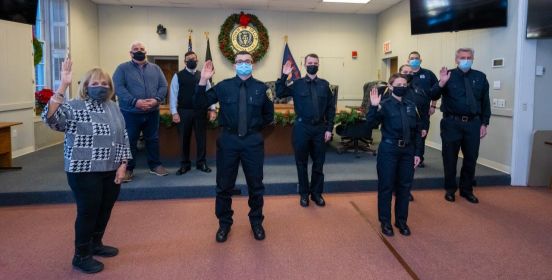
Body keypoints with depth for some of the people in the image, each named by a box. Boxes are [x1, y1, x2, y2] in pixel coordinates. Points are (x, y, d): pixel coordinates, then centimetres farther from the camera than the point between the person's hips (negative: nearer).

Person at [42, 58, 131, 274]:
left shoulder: (114, 108, 9)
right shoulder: (74, 108, -8)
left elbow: (123, 138, 11)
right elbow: (50, 117, -28)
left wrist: (122, 165, 2)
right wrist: (63, 86, -35)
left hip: (110, 171, 6)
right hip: (85, 172, -6)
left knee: (105, 210, 16)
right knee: (88, 212, 2)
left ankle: (96, 244, 37)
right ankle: (81, 256, 19)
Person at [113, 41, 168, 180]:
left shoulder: (155, 68, 11)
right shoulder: (123, 68, 0)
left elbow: (163, 86, 4)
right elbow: (118, 87, -11)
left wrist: (156, 100, -15)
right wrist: (135, 102, -22)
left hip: (152, 112, 3)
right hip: (130, 113, -3)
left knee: (153, 139, 12)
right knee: (129, 141, 4)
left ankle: (155, 165, 24)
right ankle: (128, 169, 16)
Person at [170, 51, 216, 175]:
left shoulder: (202, 75, 8)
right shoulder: (178, 76, 2)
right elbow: (173, 95, -2)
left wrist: (212, 109, -5)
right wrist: (174, 112, -9)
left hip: (200, 111, 2)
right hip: (184, 111, -1)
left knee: (201, 138, 8)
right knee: (184, 138, 8)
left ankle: (201, 163, 21)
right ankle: (185, 164, 20)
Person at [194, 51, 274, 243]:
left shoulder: (261, 88, 1)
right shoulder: (223, 86, 0)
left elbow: (269, 115, 12)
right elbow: (199, 104, -4)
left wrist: (255, 127, 2)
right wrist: (203, 80, -15)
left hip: (253, 141, 0)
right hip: (228, 140, 0)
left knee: (255, 184, 12)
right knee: (224, 185, 10)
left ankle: (256, 221, 33)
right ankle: (224, 223, 30)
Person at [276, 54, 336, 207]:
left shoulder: (324, 84, 5)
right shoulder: (297, 84, 1)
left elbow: (331, 108, 5)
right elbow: (279, 94, -8)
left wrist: (329, 128, -1)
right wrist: (284, 76, -17)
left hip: (320, 128, 2)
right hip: (301, 128, -1)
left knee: (319, 163, 10)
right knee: (301, 163, 8)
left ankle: (316, 193, 26)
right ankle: (304, 193, 23)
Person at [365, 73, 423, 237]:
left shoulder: (411, 106, 6)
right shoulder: (385, 105, -7)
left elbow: (417, 131, 10)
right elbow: (371, 125, -18)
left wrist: (417, 153, 7)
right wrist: (374, 107, -31)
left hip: (407, 150, 4)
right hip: (388, 150, -4)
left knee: (404, 186, 12)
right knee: (386, 186, 5)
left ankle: (401, 220, 28)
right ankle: (385, 222, 20)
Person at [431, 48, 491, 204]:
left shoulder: (480, 77, 5)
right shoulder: (449, 76, -2)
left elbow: (485, 102, 8)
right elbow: (433, 97, -11)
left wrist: (484, 123, 4)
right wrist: (441, 83, -28)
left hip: (473, 124, 3)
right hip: (452, 123, -2)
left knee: (471, 158, 11)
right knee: (450, 157, 7)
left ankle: (467, 190, 28)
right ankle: (450, 189, 24)